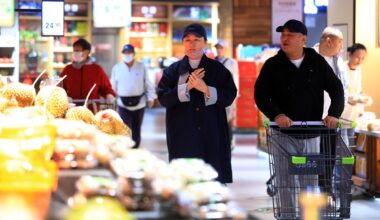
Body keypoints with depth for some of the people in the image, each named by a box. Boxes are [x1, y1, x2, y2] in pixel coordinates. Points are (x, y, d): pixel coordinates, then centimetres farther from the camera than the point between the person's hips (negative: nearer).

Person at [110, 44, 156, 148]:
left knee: (136, 129, 12)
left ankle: (135, 149, 26)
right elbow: (113, 86, 6)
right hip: (123, 104, -1)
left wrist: (151, 98, -5)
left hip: (139, 103, 1)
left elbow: (148, 85, 2)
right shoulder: (116, 68, 3)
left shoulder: (142, 67, 0)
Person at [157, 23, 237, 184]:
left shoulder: (218, 70, 8)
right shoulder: (173, 70, 8)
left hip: (212, 134, 0)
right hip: (183, 135, 0)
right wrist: (187, 86, -12)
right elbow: (163, 98, -1)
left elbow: (229, 96, 1)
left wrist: (206, 89, -13)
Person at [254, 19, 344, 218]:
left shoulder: (317, 63, 4)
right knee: (287, 182, -5)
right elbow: (260, 94, -7)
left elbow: (336, 88, 4)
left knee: (311, 180, 7)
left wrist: (334, 114, -15)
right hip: (283, 134, -2)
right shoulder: (272, 65, 0)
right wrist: (276, 115, -25)